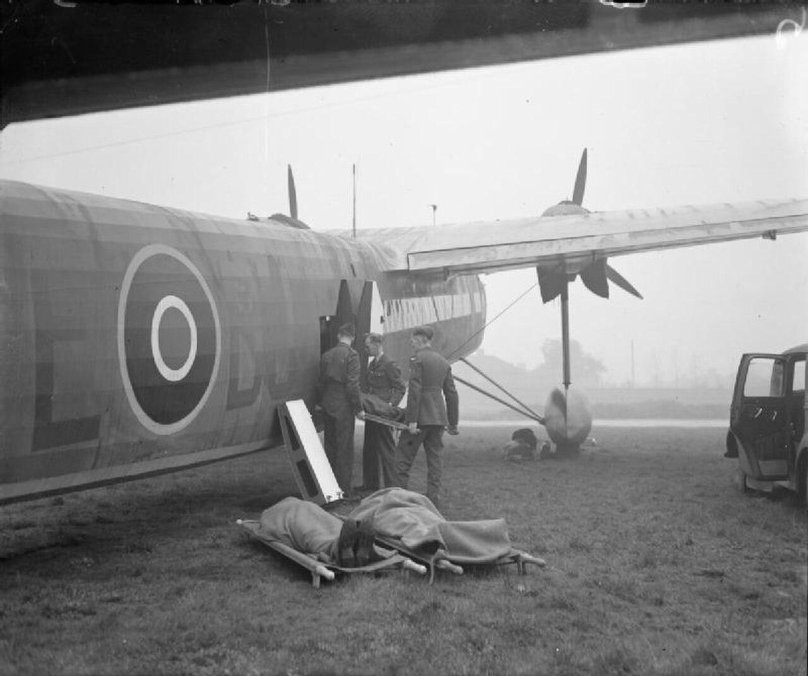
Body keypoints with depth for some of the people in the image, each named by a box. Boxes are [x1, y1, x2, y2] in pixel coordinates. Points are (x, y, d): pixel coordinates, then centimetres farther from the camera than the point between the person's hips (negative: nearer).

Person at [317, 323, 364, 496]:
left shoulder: (326, 355, 8)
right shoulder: (351, 355, -11)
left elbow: (321, 382, 13)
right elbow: (352, 384, -16)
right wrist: (358, 408, -10)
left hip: (328, 406, 6)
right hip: (343, 407, -6)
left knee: (330, 446, 13)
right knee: (345, 448, 0)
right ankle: (344, 489, 1)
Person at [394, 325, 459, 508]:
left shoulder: (417, 359, -8)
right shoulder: (443, 362, 14)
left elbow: (414, 391, -16)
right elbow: (451, 394, 15)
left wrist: (412, 420, -18)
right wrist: (453, 423, 19)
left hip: (421, 417, -7)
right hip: (439, 417, 7)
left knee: (404, 456, 0)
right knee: (434, 457, 9)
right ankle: (433, 498, 9)